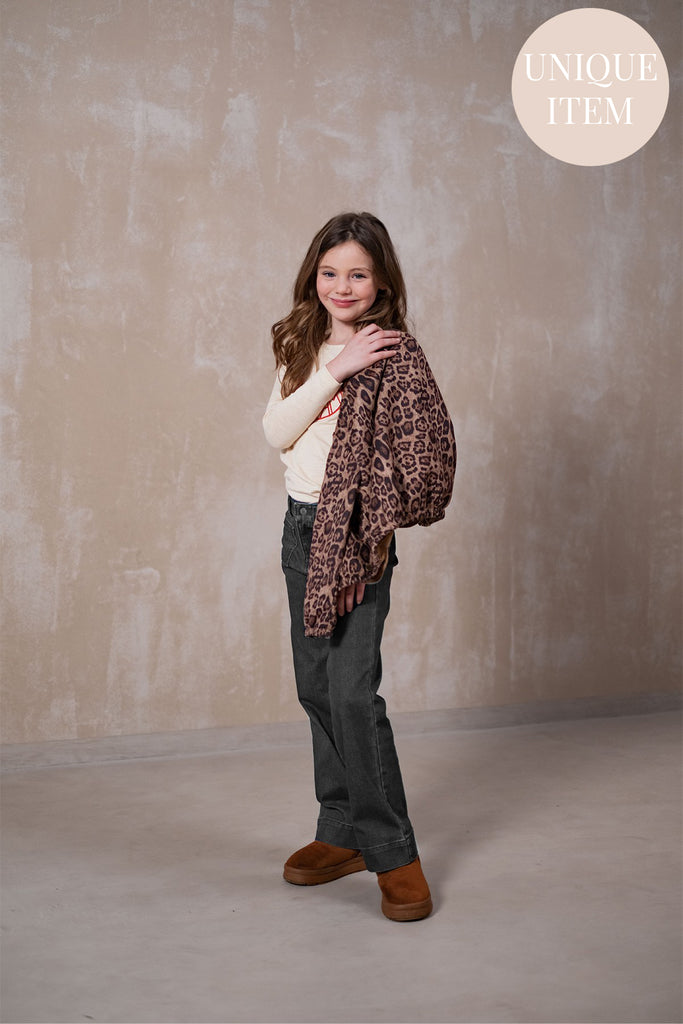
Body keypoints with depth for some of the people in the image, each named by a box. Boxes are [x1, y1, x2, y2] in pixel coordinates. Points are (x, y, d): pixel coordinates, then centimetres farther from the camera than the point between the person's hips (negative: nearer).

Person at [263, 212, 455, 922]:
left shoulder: (394, 355, -9)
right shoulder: (302, 346, 11)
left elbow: (422, 449, -15)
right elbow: (277, 432, -2)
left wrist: (382, 524, -15)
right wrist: (334, 370, -12)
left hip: (357, 534, -7)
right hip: (300, 526, 7)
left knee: (352, 690, -12)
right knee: (315, 687, 11)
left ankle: (393, 851, -2)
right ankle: (343, 833, 22)